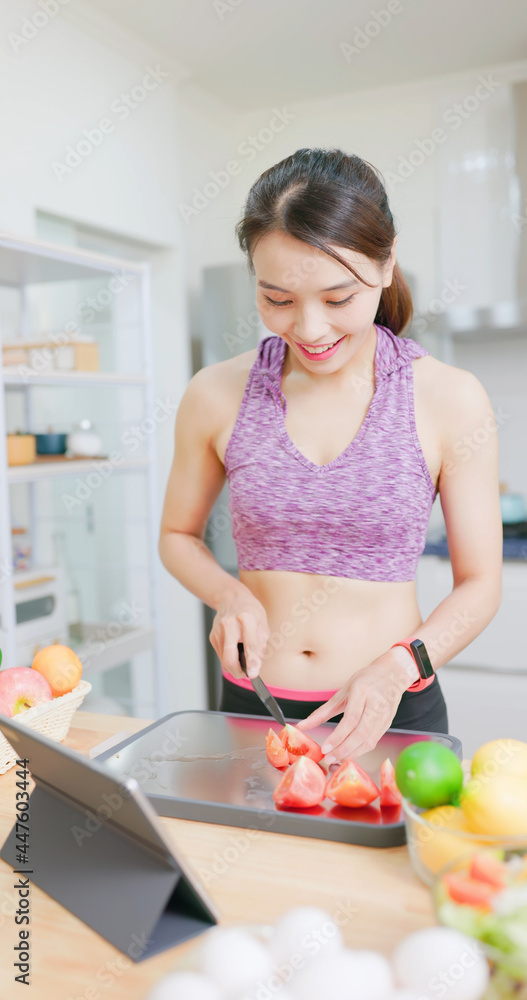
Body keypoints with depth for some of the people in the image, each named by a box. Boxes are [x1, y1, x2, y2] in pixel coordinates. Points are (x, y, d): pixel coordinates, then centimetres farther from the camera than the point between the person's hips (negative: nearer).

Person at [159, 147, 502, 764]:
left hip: (394, 714, -1)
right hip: (251, 707, 2)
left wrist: (400, 664, -20)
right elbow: (178, 535, 8)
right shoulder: (216, 395, -7)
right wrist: (230, 596, -11)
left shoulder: (451, 400, -10)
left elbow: (479, 583, -4)